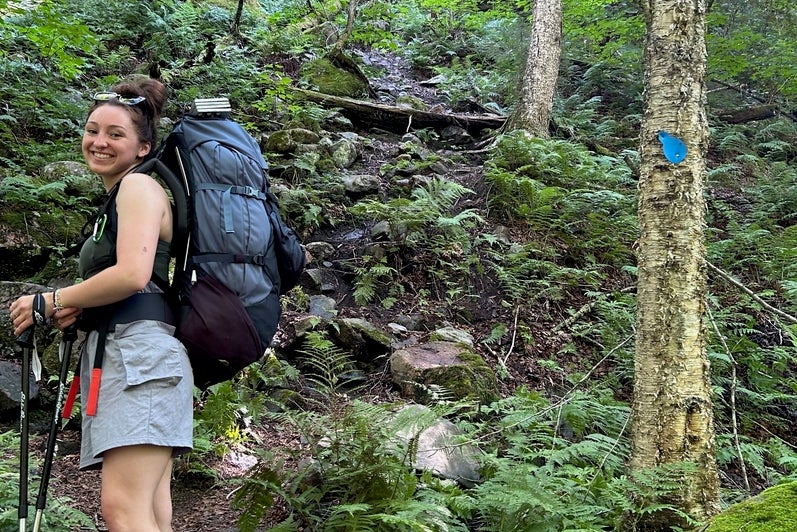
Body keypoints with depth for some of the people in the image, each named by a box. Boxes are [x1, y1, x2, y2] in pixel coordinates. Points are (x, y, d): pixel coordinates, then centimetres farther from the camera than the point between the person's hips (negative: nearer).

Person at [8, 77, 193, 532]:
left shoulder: (139, 186, 0)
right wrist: (76, 309, 9)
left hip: (139, 348, -10)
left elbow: (132, 275, -16)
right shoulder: (117, 202, 30)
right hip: (115, 353, 10)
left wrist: (48, 303, -4)